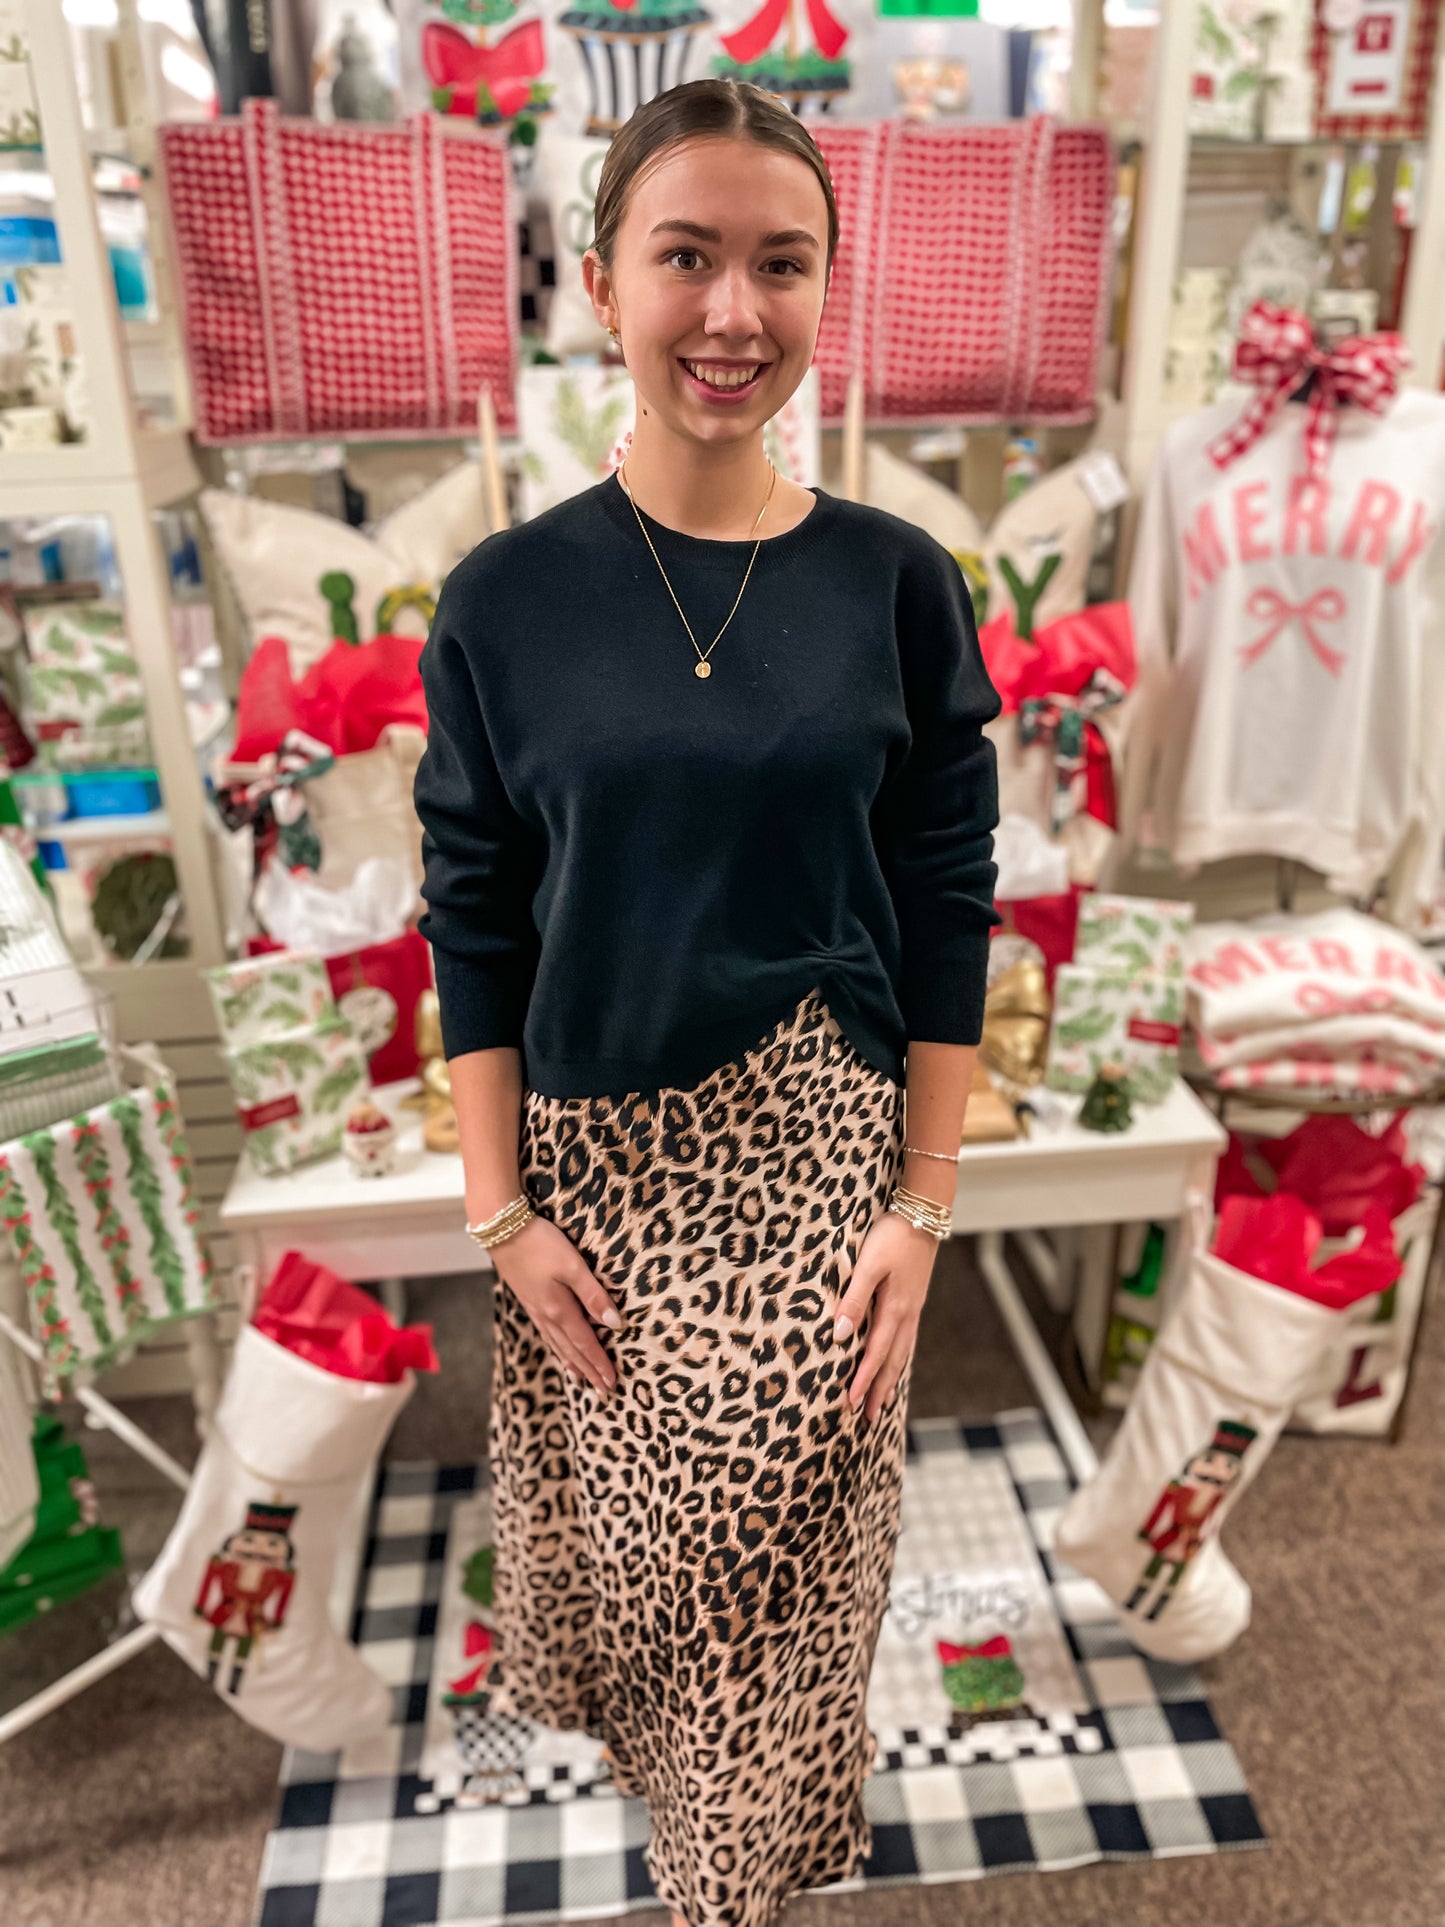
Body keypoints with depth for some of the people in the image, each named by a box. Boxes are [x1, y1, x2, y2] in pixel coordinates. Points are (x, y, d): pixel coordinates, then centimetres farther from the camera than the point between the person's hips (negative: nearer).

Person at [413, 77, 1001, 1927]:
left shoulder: (895, 584, -4)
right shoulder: (506, 599, -5)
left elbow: (948, 918, -2)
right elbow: (472, 927, -2)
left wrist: (921, 1205, -4)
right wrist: (501, 1210, -4)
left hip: (817, 1145, 0)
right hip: (596, 1151, 1)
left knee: (784, 1535, 12)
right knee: (625, 1534, 17)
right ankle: (655, 1761, 52)